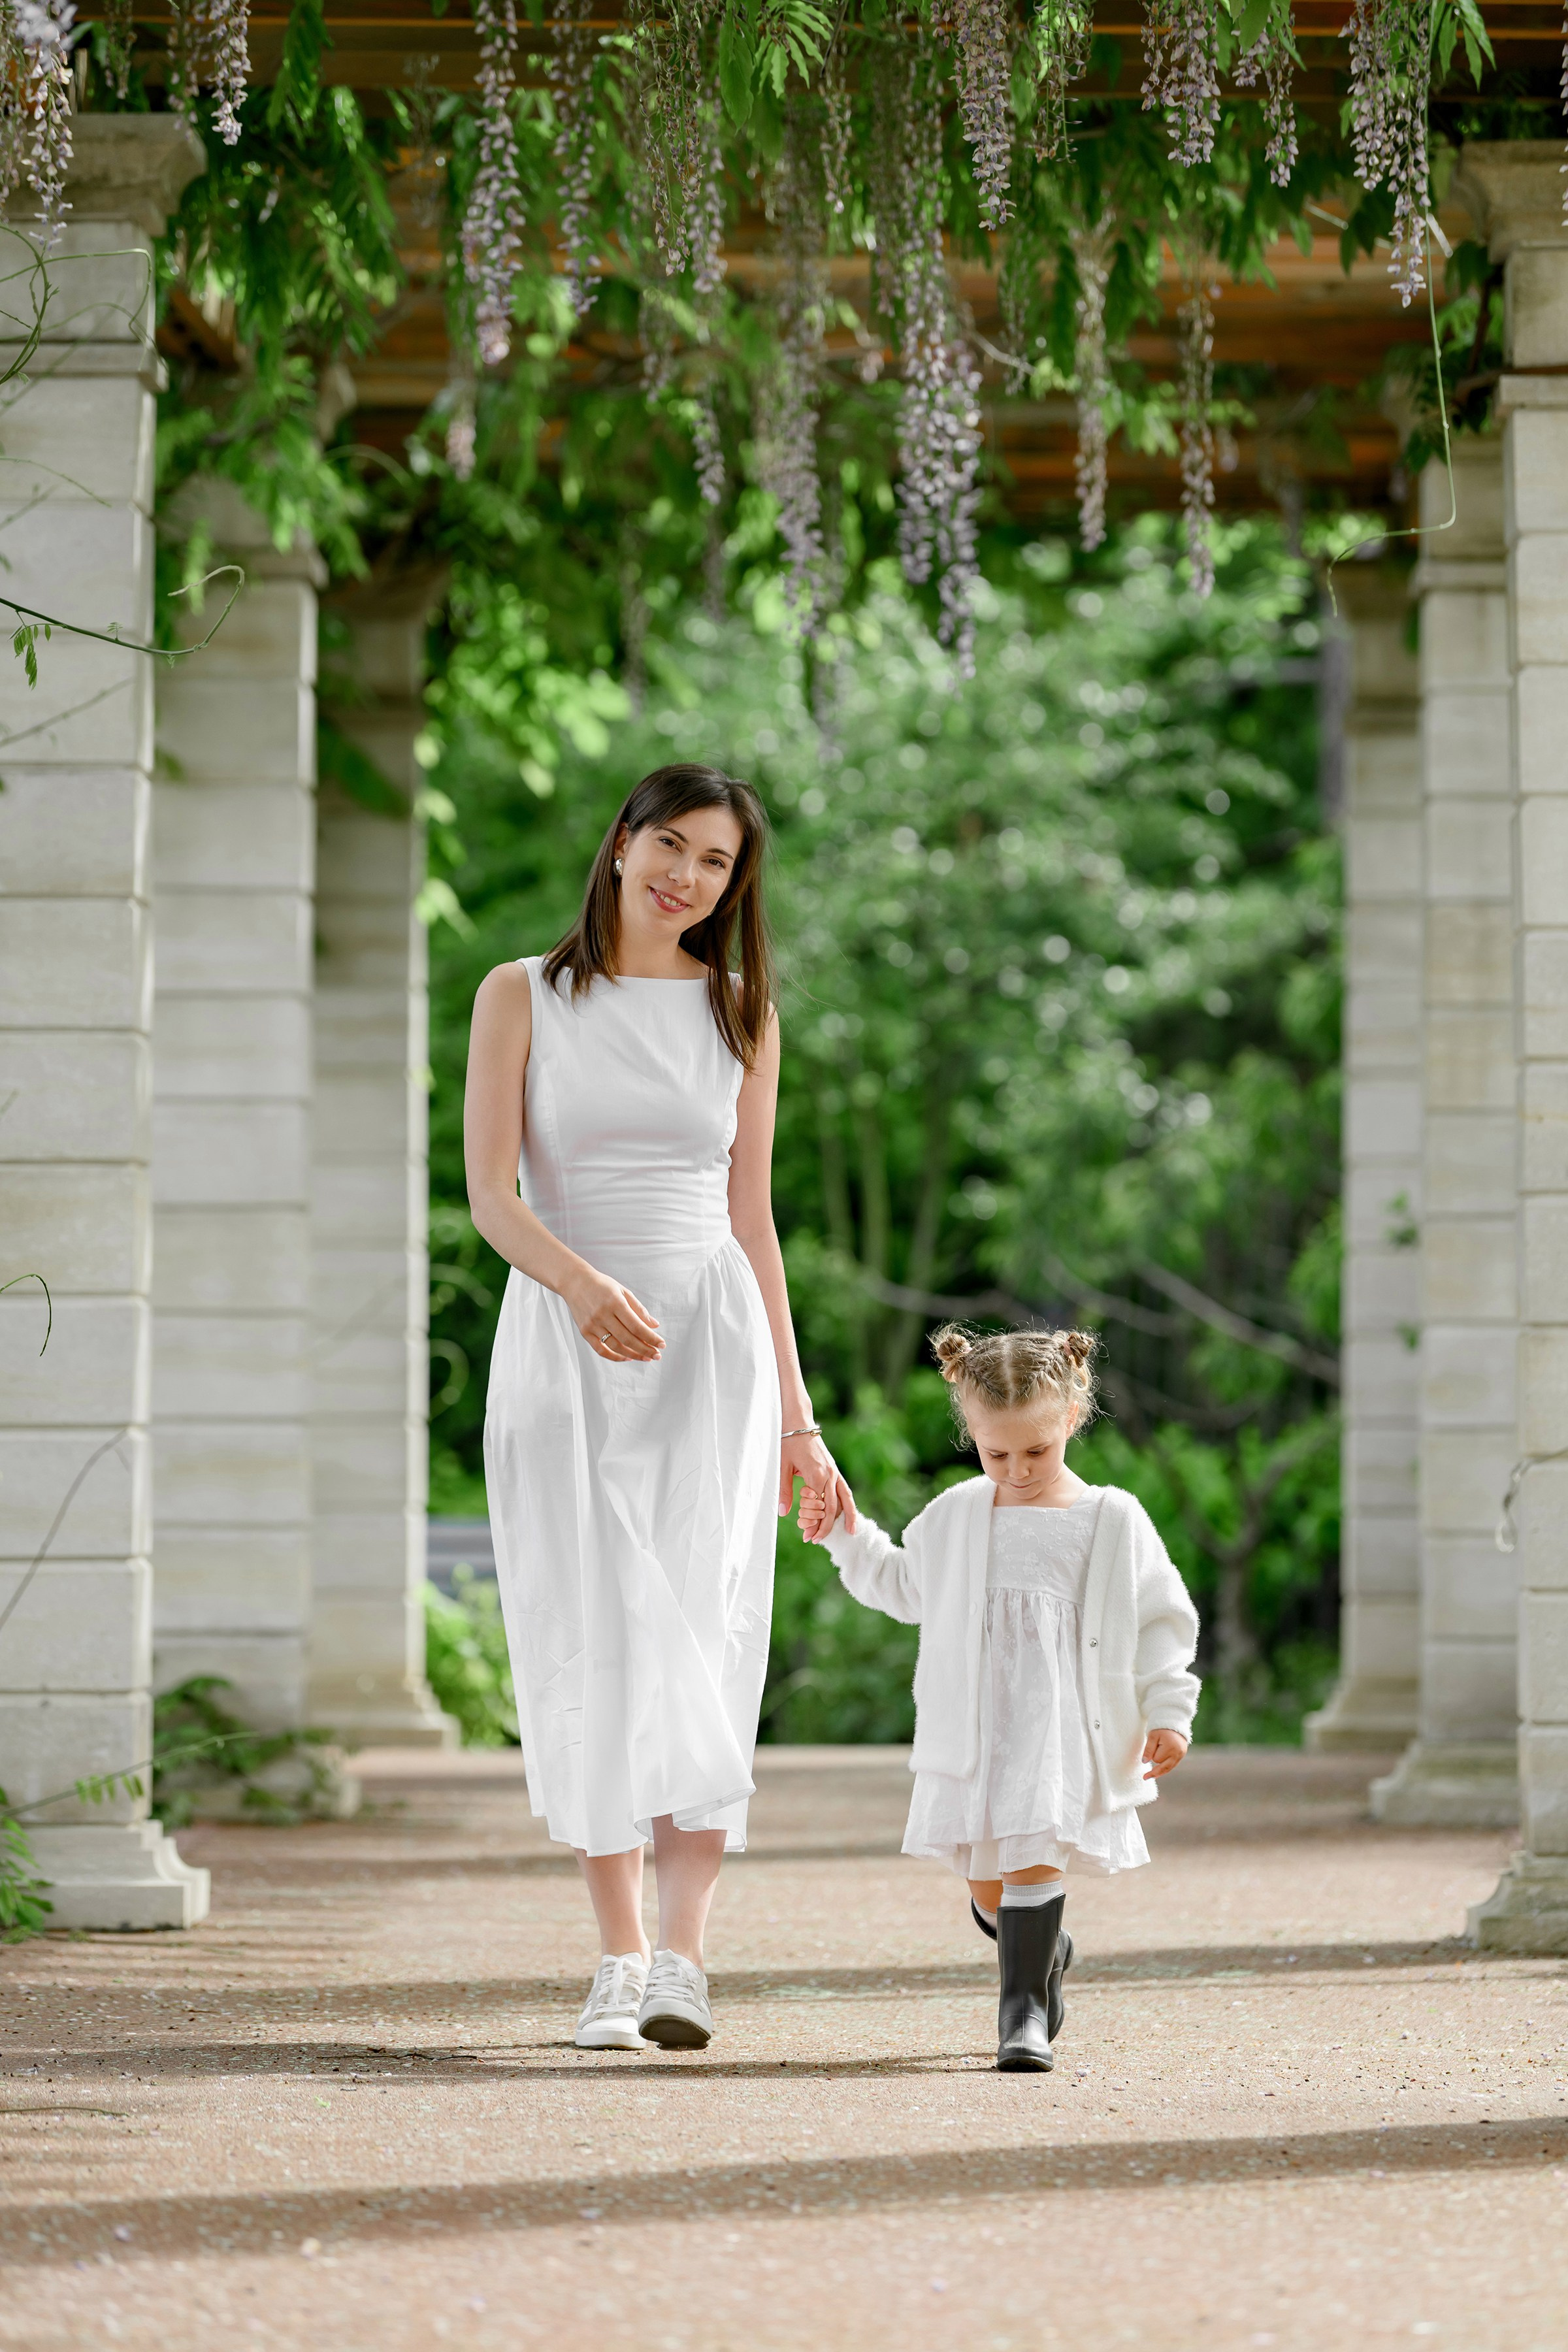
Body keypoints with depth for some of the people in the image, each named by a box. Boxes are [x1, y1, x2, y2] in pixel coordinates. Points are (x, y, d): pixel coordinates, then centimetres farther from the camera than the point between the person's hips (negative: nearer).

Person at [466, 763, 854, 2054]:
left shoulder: (740, 1014, 11)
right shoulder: (522, 996, 5)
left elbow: (751, 1217, 14)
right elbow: (490, 1191, -4)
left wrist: (798, 1416, 12)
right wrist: (585, 1284, -24)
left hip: (710, 1338, 0)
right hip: (564, 1348, 0)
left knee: (699, 1636, -13)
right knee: (592, 1641, -4)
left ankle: (680, 1959, -21)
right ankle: (619, 1958, 3)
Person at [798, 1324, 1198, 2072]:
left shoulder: (1113, 1520, 1)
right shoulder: (954, 1516, 10)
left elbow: (1161, 1619, 4)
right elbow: (904, 1587, 25)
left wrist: (1169, 1712, -3)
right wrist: (846, 1535, 14)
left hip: (1064, 1724, -3)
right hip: (973, 1728, 3)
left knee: (1034, 1860, -16)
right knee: (986, 1884, 7)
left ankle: (1025, 2003, -11)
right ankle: (1044, 1948, 36)